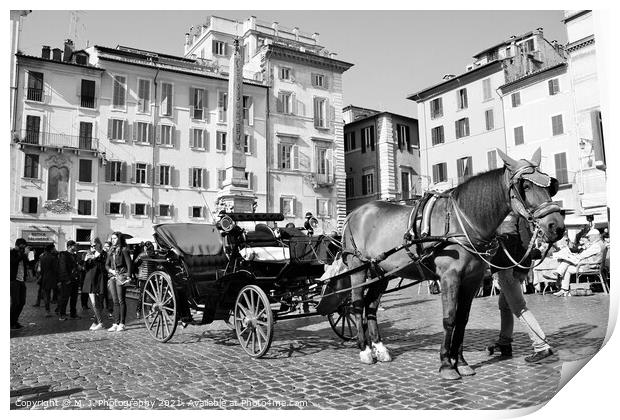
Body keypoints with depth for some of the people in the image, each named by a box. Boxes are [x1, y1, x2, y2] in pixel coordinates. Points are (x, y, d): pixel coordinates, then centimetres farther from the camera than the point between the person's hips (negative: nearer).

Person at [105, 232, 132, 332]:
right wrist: (111, 270, -2)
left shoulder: (124, 250, -1)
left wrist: (128, 276, -15)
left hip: (121, 276, -6)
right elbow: (107, 265, 19)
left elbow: (129, 263, -6)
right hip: (112, 277, 6)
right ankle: (116, 323, 10)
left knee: (121, 300, -5)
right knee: (115, 301, 7)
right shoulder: (111, 251, 17)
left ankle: (121, 324, -1)